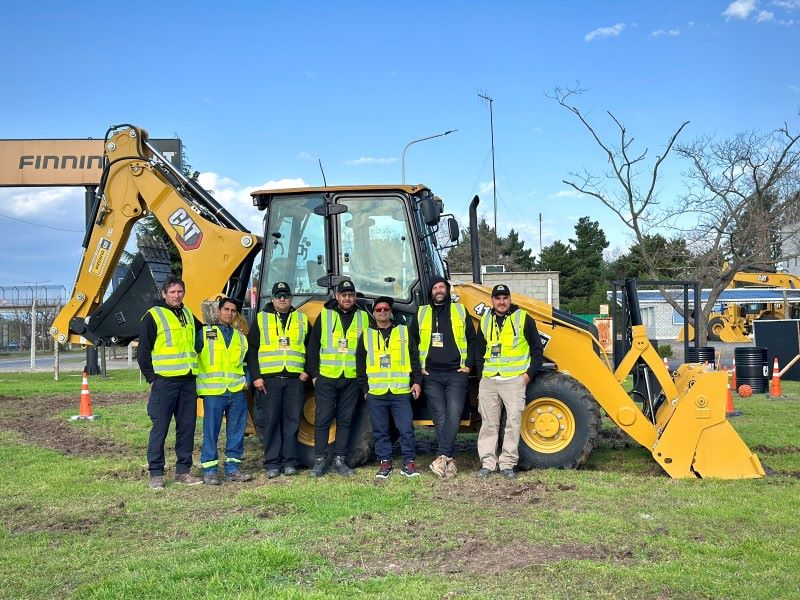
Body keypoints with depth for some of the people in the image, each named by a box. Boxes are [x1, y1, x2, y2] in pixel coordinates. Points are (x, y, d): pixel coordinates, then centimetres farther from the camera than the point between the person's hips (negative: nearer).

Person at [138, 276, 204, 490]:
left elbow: (201, 334, 31)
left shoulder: (188, 314, 15)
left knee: (187, 427, 9)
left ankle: (183, 470, 17)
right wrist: (151, 377, -8)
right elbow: (143, 351, -4)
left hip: (188, 380, 6)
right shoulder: (153, 316, -4)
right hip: (164, 381, -6)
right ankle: (156, 474, 4)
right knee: (160, 428, -3)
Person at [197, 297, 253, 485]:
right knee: (210, 432, -2)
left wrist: (247, 381, 9)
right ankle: (209, 470, 6)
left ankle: (233, 469, 16)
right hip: (213, 391, -4)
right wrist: (199, 385, -4)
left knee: (236, 432, 6)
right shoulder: (205, 332, 4)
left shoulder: (240, 337, 18)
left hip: (237, 392, 4)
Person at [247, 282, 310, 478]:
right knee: (270, 422, 1)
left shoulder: (302, 319, 13)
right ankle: (272, 463, 8)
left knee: (292, 421, 3)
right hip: (268, 379, -1)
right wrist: (255, 377, -5)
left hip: (295, 379, 1)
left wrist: (308, 371, 2)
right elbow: (251, 350, 3)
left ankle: (290, 462, 11)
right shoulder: (261, 319, 7)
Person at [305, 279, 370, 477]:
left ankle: (340, 460, 15)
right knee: (323, 419, 0)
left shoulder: (363, 318, 9)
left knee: (345, 420, 7)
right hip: (327, 377, -1)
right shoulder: (324, 316, 4)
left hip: (352, 379, 2)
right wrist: (314, 373, -2)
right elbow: (313, 347, 4)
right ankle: (320, 460, 8)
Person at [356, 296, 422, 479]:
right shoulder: (366, 336, 12)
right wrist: (365, 388, 8)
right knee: (380, 431, 6)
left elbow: (414, 359, 9)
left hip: (401, 391, -1)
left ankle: (409, 463, 7)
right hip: (375, 393, 1)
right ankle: (385, 463, 16)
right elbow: (360, 366, 14)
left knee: (406, 429, -3)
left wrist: (417, 381, 0)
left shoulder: (404, 332, 10)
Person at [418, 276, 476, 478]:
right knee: (440, 418, 0)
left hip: (456, 374, -1)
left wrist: (468, 365, 2)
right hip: (431, 375, 1)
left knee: (453, 415, -13)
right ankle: (450, 461, 4)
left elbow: (472, 339, 12)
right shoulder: (421, 314, 10)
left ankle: (443, 456, -16)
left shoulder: (460, 311, 9)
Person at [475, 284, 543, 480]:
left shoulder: (523, 318, 2)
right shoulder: (485, 321, 13)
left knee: (513, 421, -5)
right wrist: (482, 371, 10)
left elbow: (536, 348, 5)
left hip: (514, 380, -3)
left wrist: (530, 373, -2)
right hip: (488, 381, 4)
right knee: (489, 423, 5)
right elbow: (479, 349, 22)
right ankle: (488, 463, 12)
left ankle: (507, 464, 4)